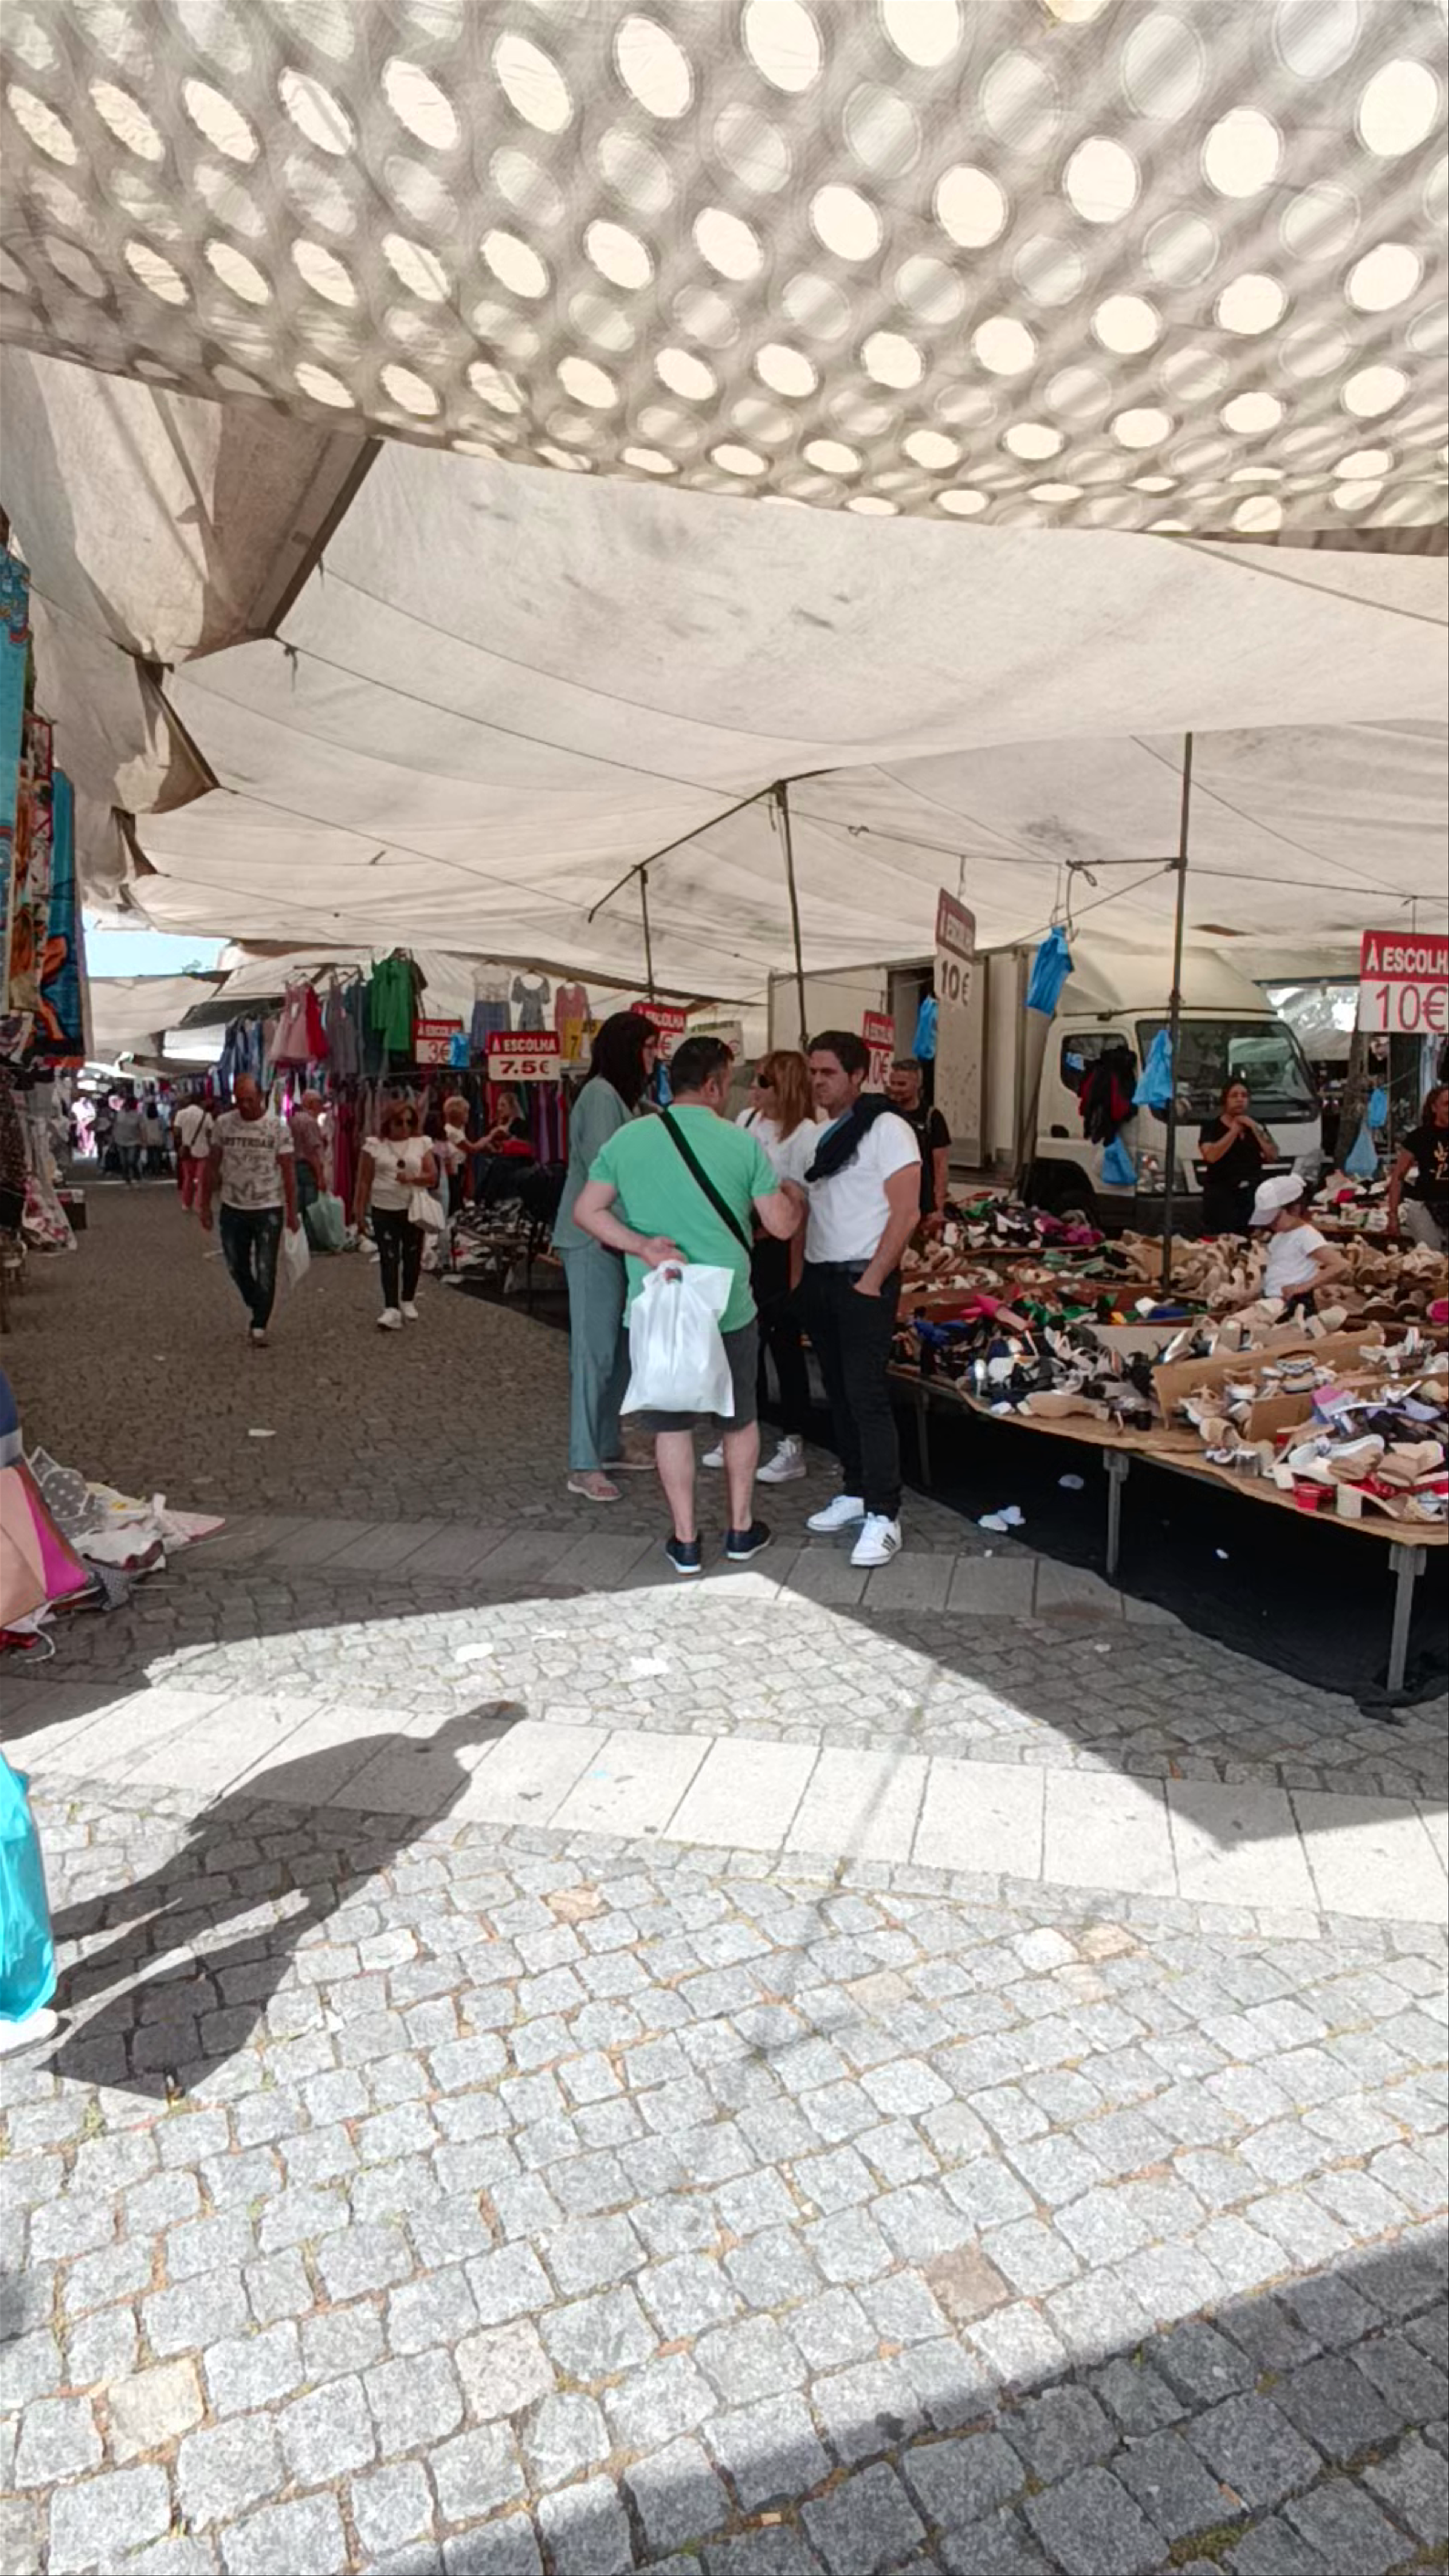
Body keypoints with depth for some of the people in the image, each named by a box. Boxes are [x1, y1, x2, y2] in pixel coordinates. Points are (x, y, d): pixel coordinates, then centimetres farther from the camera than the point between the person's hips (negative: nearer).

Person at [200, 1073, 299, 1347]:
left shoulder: (278, 1127, -8)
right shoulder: (222, 1124, 0)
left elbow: (288, 1172, -6)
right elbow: (212, 1167, 6)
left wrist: (292, 1212, -8)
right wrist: (206, 1206, 5)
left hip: (269, 1210, -3)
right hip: (233, 1208, 3)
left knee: (265, 1271, -1)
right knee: (237, 1267, 13)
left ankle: (259, 1327, 8)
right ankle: (258, 1310, 35)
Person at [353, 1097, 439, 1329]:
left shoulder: (421, 1143, 5)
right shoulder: (374, 1145, 2)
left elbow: (433, 1175, -1)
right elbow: (365, 1181, 2)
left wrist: (412, 1179, -19)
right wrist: (360, 1211, -1)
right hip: (384, 1210, -2)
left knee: (412, 1257, 9)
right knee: (389, 1258, -7)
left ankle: (408, 1301, 27)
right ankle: (392, 1309, -9)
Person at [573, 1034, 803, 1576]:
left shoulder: (628, 1139, -3)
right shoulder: (743, 1144, -8)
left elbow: (587, 1211, -4)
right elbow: (781, 1226, -3)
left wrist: (644, 1247, -10)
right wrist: (796, 1198, 18)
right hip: (728, 1307, -1)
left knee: (672, 1423, 12)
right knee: (740, 1418, 17)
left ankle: (686, 1542, 18)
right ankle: (742, 1531, 28)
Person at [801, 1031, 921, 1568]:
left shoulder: (885, 1129, -10)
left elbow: (906, 1214, -14)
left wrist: (871, 1281, -17)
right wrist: (799, 1275, 8)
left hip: (863, 1281, -7)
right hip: (819, 1278, 7)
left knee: (868, 1396, -8)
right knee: (838, 1393, 13)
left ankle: (884, 1516, -3)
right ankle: (855, 1492, 24)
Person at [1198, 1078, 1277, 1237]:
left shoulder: (1256, 1126, 18)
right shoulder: (1212, 1127, 3)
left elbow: (1273, 1156, 6)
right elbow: (1211, 1156, -16)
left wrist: (1255, 1128, -2)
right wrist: (1234, 1131, -7)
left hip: (1254, 1195, 4)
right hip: (1221, 1198, -4)